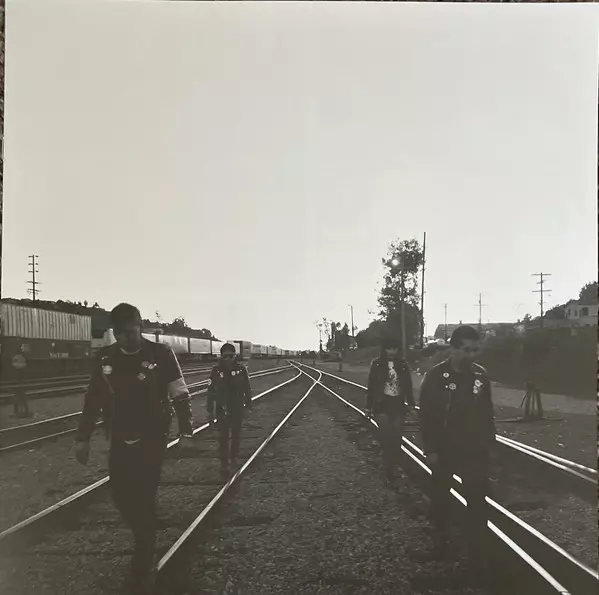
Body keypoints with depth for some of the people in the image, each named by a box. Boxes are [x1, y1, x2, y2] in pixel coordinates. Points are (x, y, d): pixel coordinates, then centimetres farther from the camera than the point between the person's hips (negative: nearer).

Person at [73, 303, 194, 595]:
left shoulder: (160, 354, -11)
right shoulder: (104, 358, 0)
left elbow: (181, 396, -5)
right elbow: (92, 400, 9)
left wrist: (185, 432, -8)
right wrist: (83, 438, 8)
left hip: (152, 440, -4)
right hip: (120, 440, 4)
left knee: (144, 499, -5)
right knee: (120, 495, 7)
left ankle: (142, 571, 10)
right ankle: (145, 538, 38)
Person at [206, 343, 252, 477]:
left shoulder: (241, 369, -7)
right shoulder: (216, 370, -8)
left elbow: (247, 389, 3)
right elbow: (211, 392, -4)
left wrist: (248, 405, 6)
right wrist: (210, 411, -5)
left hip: (238, 408, 1)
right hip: (222, 409, -1)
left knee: (236, 434, 16)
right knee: (223, 437, -2)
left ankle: (234, 457, 36)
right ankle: (224, 463, 4)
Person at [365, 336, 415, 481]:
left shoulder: (403, 365, 3)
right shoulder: (377, 365, -2)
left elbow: (408, 386, 9)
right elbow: (371, 387, 1)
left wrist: (411, 403, 6)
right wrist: (369, 407, 2)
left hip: (398, 405, 2)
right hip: (382, 405, -2)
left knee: (396, 438, 1)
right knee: (386, 437, -10)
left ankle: (392, 467, 14)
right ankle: (388, 470, -1)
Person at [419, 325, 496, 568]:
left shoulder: (481, 375, -3)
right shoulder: (436, 376, -14)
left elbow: (487, 413, 6)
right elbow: (426, 416, -11)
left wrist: (489, 442, 6)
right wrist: (430, 450, -12)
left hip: (475, 450, 2)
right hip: (443, 451, -2)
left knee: (477, 500, 4)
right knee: (439, 498, 13)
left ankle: (477, 548, 18)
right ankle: (439, 541, 33)